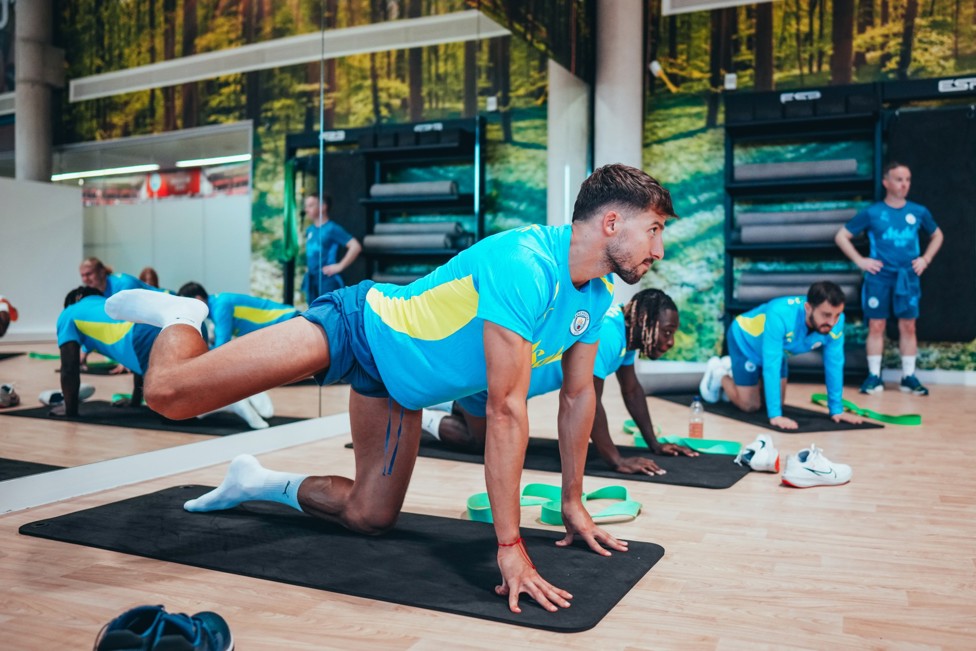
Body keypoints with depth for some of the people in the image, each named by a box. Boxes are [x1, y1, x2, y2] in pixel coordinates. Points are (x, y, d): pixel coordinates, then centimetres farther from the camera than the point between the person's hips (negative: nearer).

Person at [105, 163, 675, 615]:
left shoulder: (596, 298, -6)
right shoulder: (525, 266, -34)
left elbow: (579, 397, 5)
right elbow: (507, 410, -35)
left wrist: (574, 504, 8)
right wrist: (510, 546, -31)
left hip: (401, 383, 8)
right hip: (363, 325, -8)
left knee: (371, 516, 12)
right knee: (168, 394, -12)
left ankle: (259, 483, 33)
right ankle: (182, 316, 21)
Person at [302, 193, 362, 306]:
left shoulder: (332, 229, -11)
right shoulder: (309, 229, 10)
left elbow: (356, 246, -18)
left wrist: (340, 266, -16)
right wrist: (309, 269, 15)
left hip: (327, 279, -7)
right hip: (311, 279, 8)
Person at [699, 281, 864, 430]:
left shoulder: (835, 321, -29)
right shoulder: (780, 315, -44)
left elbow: (834, 364, -19)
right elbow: (771, 365, -44)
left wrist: (836, 410, -16)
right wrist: (775, 415, -46)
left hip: (777, 349, 6)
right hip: (745, 340, -6)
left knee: (775, 401, 14)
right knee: (750, 406, -3)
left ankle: (733, 371, 34)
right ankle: (719, 374, 23)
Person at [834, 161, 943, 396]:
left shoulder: (919, 212, 5)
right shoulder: (872, 212, -2)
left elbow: (937, 235, 23)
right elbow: (841, 236, 2)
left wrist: (926, 258, 8)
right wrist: (860, 260, -5)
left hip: (908, 277, 2)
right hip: (879, 276, -2)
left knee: (908, 326, 3)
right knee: (876, 326, -1)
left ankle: (909, 376, 12)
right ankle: (874, 376, 6)